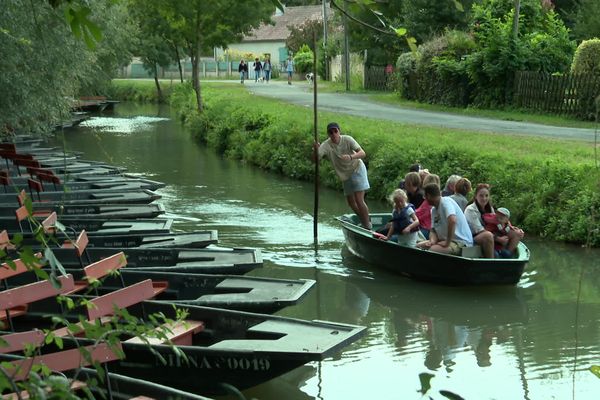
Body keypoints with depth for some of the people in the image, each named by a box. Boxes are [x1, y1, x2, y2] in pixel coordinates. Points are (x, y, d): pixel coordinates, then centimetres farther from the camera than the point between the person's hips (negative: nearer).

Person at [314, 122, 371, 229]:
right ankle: (365, 223, 33)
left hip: (357, 169, -5)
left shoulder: (347, 139, -22)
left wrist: (350, 157, -45)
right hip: (345, 175, 5)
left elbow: (362, 153, -27)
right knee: (351, 203, 14)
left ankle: (368, 227, -2)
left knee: (359, 201, -13)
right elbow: (316, 160, -27)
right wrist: (317, 150, -48)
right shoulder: (326, 145, -17)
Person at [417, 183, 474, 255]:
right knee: (419, 246, 5)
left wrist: (447, 242, -27)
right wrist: (432, 241, -10)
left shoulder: (445, 201, -14)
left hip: (461, 242, -9)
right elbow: (433, 230, 13)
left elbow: (452, 220, -31)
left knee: (431, 250, -30)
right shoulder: (433, 210, 14)